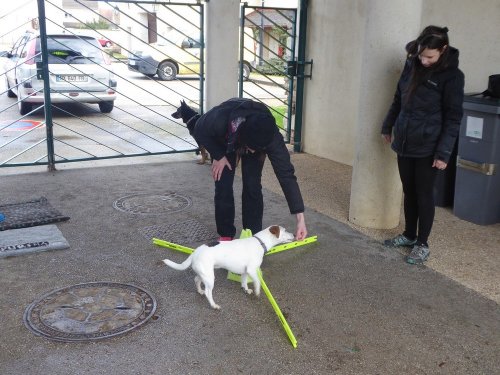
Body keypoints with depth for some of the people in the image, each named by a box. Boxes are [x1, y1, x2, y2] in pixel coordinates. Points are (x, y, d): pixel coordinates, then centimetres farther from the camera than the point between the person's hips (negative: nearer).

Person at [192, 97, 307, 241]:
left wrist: (300, 218, -39)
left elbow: (286, 174, -38)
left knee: (252, 186, -12)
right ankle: (226, 235, 7)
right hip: (224, 143, 0)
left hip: (257, 141, 0)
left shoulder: (271, 137, -41)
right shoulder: (220, 118, -45)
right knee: (223, 186, -9)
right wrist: (218, 156, -25)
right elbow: (199, 131, -20)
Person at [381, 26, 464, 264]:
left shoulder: (451, 75, -12)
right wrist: (388, 126, 20)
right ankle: (409, 235, 30)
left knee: (424, 195, 4)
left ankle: (422, 245, 16)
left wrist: (444, 152, -16)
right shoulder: (412, 65, 4)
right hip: (404, 142, 6)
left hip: (427, 147, -5)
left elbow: (453, 118, -12)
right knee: (409, 192, 15)